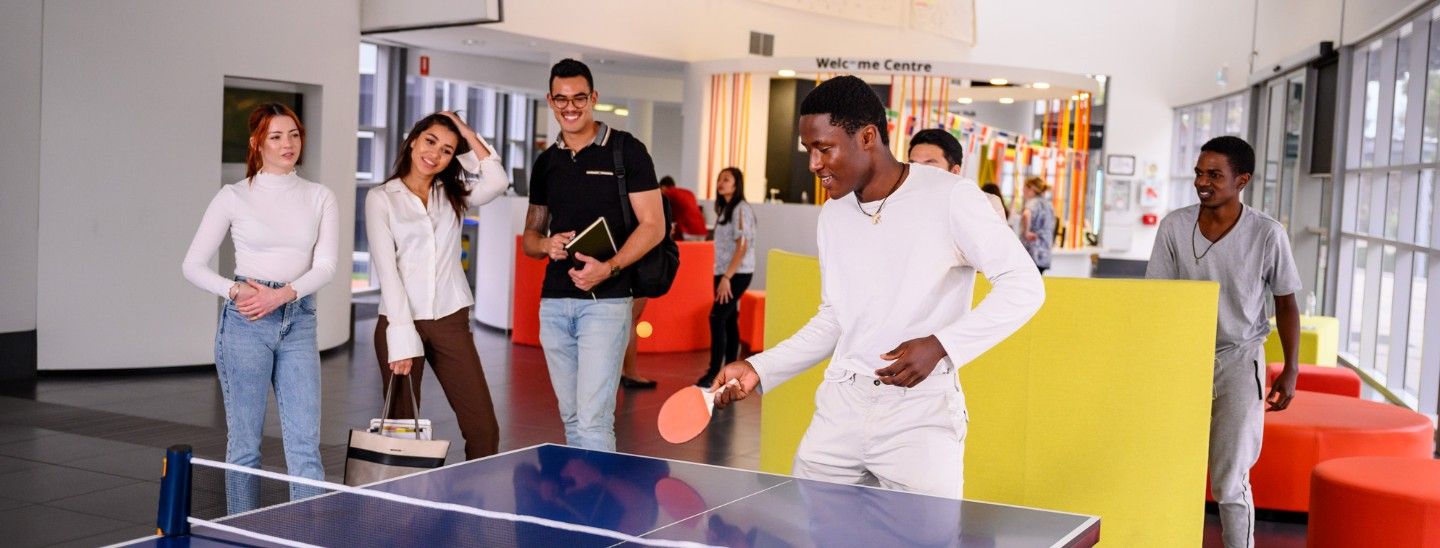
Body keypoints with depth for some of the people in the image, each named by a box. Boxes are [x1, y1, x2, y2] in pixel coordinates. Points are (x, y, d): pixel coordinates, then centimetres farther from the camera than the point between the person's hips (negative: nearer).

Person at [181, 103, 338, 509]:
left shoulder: (320, 197, 8)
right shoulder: (234, 197, 2)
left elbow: (325, 266, -2)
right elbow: (193, 265, 3)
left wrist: (281, 294, -18)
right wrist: (235, 291, -13)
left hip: (298, 320, 2)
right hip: (245, 321, -2)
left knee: (305, 444, -1)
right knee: (244, 442, 4)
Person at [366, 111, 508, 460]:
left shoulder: (453, 196, 13)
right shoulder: (381, 198, 2)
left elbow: (497, 182, -8)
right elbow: (387, 270, -6)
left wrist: (468, 134, -1)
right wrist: (402, 338, -13)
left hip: (450, 320, 3)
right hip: (400, 321, -3)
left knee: (484, 430, -2)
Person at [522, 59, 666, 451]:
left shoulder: (626, 151, -2)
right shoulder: (546, 163, 14)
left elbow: (653, 226, -6)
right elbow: (530, 235, 21)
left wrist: (609, 268, -20)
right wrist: (546, 245, -4)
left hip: (605, 301, -5)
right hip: (554, 301, 6)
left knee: (593, 421, -12)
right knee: (571, 418, 12)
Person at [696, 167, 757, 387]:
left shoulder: (741, 209, -11)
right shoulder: (724, 209, 15)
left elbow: (742, 246, -18)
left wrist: (727, 277, -23)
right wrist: (721, 276, 9)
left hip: (737, 274, -8)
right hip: (724, 272, 8)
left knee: (717, 318, -14)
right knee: (729, 321, 9)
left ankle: (714, 373, -12)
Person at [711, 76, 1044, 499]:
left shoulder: (951, 198, -9)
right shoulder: (832, 216, 11)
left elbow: (1025, 286, -9)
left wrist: (940, 346, -20)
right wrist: (761, 369, 8)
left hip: (921, 413, -5)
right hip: (840, 408, 6)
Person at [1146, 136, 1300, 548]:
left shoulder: (1267, 234, -13)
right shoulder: (1175, 226, -9)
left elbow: (1286, 303, -1)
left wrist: (1291, 371, 0)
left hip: (1239, 359, -2)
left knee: (1230, 482, -4)